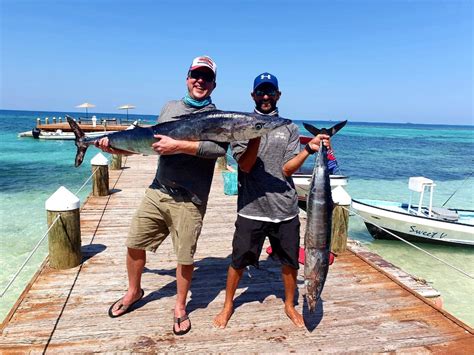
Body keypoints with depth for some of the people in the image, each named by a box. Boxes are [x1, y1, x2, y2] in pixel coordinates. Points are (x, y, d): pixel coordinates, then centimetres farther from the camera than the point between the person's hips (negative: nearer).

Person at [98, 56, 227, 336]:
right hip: (157, 190, 5)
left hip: (189, 200, -4)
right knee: (135, 244, 12)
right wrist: (115, 147, 8)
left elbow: (220, 147, -22)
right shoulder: (170, 107, 14)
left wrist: (178, 145, -27)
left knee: (185, 256, 4)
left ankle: (180, 307, 29)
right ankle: (134, 292, 39)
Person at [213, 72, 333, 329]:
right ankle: (228, 306, 32)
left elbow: (287, 169, -2)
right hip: (252, 208, -2)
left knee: (290, 261, 14)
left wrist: (309, 148, -15)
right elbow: (245, 165, -11)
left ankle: (290, 305, 38)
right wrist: (256, 134, -22)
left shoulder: (290, 128, 7)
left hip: (285, 208, 2)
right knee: (239, 261, 8)